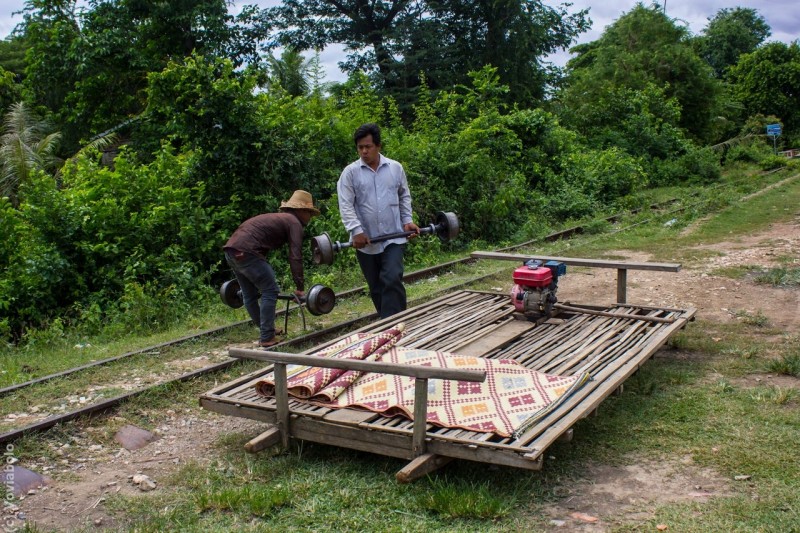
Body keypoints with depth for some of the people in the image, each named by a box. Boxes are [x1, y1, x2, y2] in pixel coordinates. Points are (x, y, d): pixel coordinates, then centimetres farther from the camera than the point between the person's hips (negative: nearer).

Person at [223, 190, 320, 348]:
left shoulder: (277, 218, 31)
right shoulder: (294, 222, 3)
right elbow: (295, 257, -7)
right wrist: (300, 288, -7)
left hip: (231, 248, 10)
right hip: (246, 251, -10)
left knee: (249, 295, 20)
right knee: (270, 291, -2)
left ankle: (266, 330, 35)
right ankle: (267, 338, 1)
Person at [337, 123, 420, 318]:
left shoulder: (395, 168, 3)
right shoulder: (350, 172, -3)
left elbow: (404, 196, 14)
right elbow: (346, 205, -10)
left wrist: (407, 220, 3)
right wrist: (356, 231, -20)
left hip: (394, 237, 0)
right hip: (366, 241, 0)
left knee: (392, 280, -15)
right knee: (376, 287, 10)